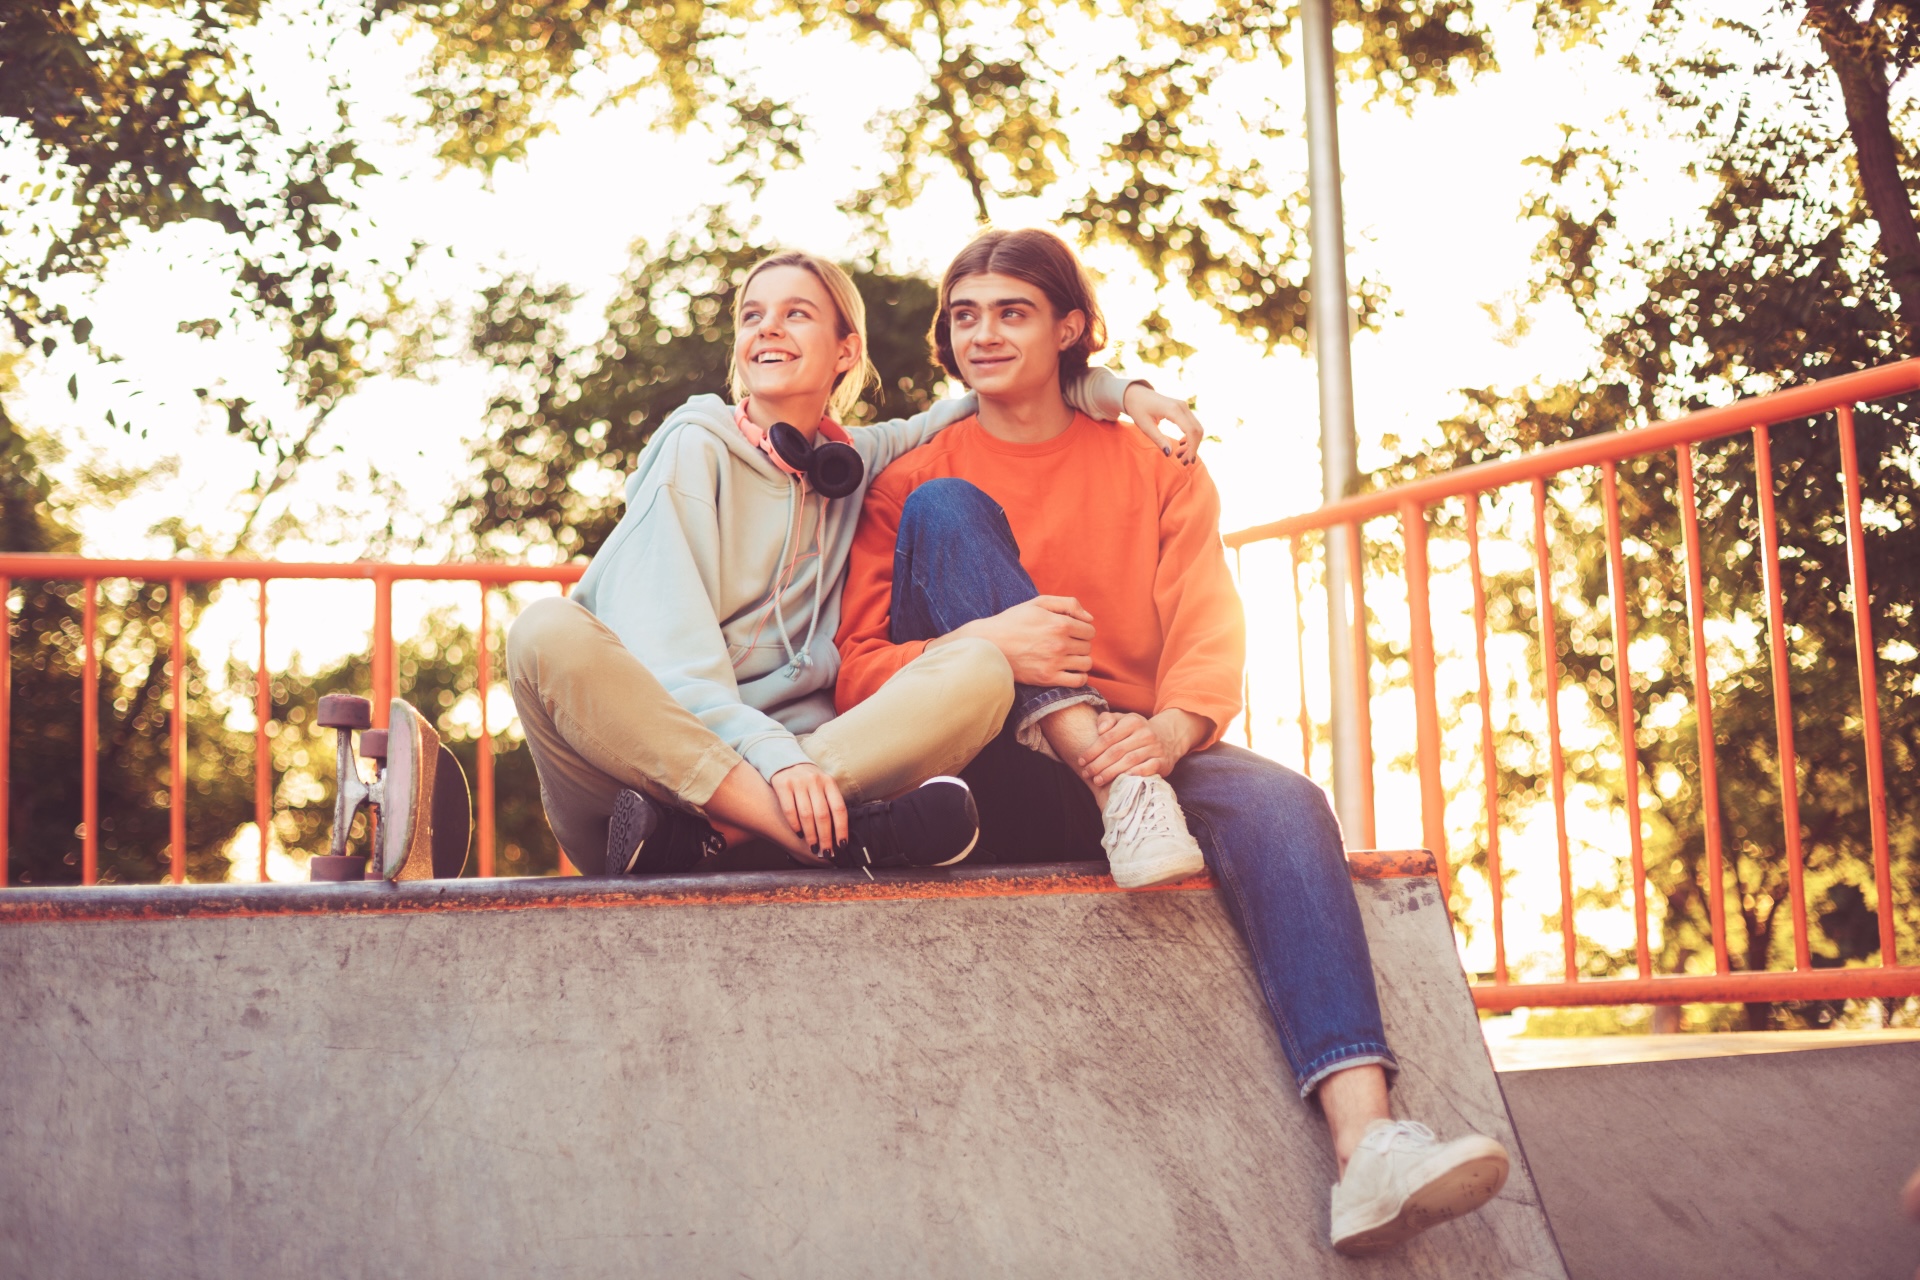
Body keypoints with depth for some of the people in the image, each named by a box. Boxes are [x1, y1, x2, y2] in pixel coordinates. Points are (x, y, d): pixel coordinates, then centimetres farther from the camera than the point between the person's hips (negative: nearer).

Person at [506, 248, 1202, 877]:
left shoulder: (857, 460, 18)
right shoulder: (698, 447, 4)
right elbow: (668, 633, -11)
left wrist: (1118, 390, 10)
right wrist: (772, 756, -27)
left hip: (790, 763, 3)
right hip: (646, 750, -3)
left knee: (979, 671, -18)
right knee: (547, 632, -32)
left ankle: (701, 834, -34)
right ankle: (834, 833, -44)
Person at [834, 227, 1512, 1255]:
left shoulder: (1158, 476, 14)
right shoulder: (913, 481, 10)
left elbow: (1209, 641, 0)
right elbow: (856, 674, -1)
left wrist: (1167, 732, -25)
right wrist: (979, 643, -23)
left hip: (1139, 750, 1)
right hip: (984, 782, -1)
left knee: (1279, 803, -31)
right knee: (946, 511, -16)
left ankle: (1368, 1147, -48)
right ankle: (1118, 794, -32)